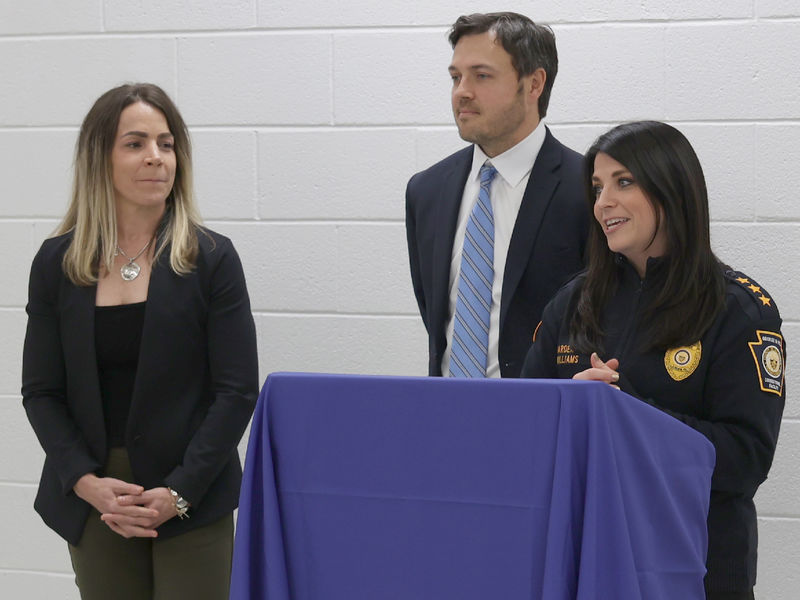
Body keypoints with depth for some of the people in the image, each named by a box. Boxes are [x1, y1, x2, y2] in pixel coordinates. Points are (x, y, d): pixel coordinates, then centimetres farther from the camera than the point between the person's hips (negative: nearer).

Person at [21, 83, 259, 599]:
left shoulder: (211, 259, -1)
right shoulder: (58, 263, 5)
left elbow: (237, 391, -3)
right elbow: (41, 392, 4)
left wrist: (180, 492, -12)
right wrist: (87, 482, -10)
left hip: (192, 502, -2)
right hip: (95, 501, 2)